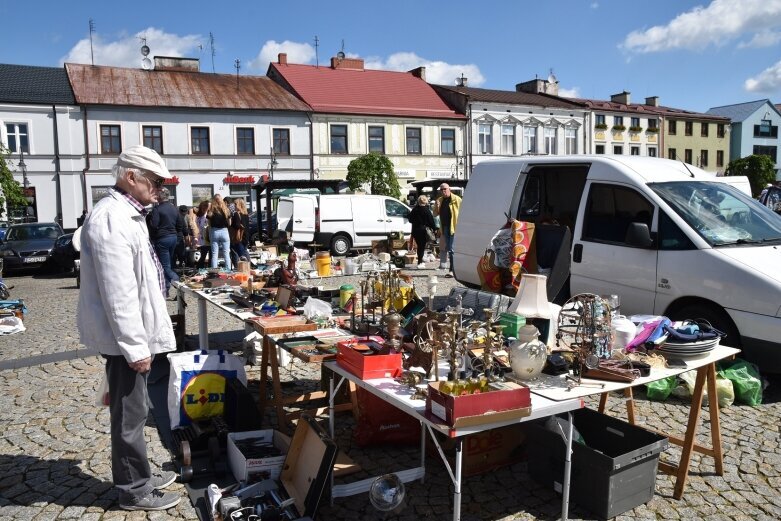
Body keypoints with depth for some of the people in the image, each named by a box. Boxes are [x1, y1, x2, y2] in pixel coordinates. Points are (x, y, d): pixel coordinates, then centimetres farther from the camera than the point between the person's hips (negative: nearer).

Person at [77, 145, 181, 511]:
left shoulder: (127, 214, 12)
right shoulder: (111, 218, -21)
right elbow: (118, 293, -25)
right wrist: (135, 346, -22)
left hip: (133, 334, 10)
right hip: (124, 337, -10)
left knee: (134, 412, 20)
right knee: (130, 415, 4)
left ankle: (139, 476, 34)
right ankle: (134, 490, 18)